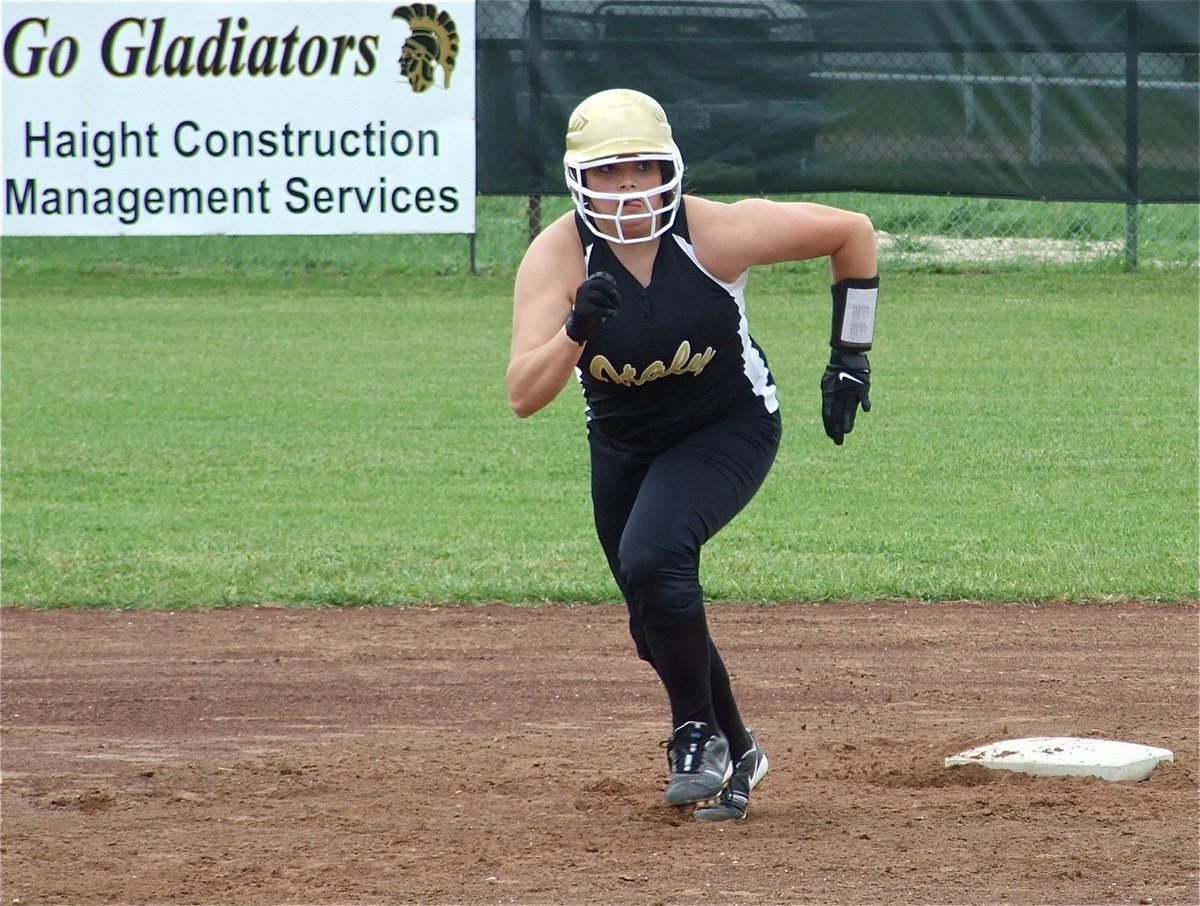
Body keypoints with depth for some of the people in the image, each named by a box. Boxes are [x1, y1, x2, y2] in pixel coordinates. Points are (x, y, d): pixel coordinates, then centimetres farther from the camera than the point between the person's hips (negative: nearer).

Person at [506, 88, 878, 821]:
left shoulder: (719, 232, -27)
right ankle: (736, 755, 36)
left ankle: (700, 735, -8)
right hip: (623, 448, 4)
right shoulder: (556, 258, -23)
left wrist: (851, 355, -10)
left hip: (730, 428, -4)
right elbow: (523, 396, -31)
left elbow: (852, 232, -14)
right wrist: (575, 330, -48)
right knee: (657, 626, 10)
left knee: (652, 557, -28)